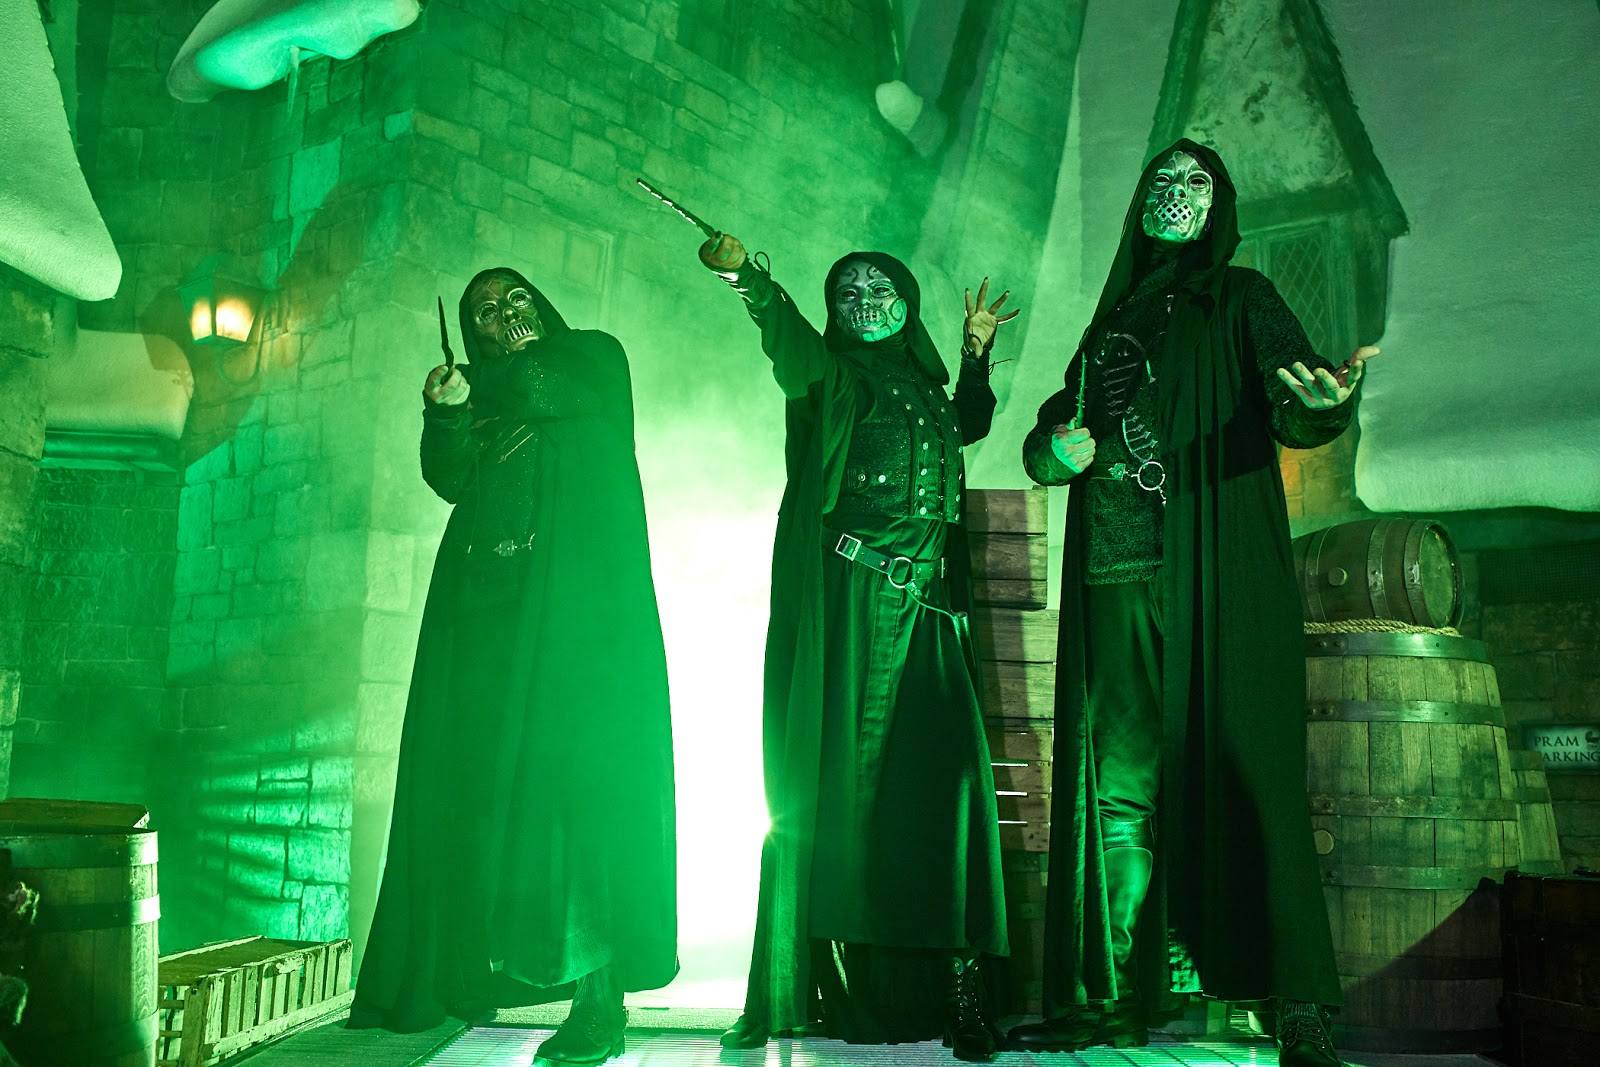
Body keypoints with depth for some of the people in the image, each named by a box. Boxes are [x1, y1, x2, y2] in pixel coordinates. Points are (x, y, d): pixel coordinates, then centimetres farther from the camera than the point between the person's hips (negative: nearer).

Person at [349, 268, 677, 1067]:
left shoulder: (594, 358, 15)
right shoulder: (478, 404, 23)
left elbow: (548, 387, -7)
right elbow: (449, 478, 4)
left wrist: (477, 383, 9)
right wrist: (447, 410, -15)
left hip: (578, 603, -5)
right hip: (487, 609, 5)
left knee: (577, 775, -14)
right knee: (476, 780, -2)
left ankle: (600, 999, -14)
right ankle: (465, 968, 5)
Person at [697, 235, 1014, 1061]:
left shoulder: (926, 389, 21)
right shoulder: (830, 375, 6)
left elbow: (969, 427, 42)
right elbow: (792, 343, -17)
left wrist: (976, 351, 30)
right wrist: (744, 275, -36)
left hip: (923, 606, 4)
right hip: (844, 598, -4)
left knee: (943, 775, -8)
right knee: (839, 781, -8)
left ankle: (956, 987, -6)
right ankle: (831, 987, -4)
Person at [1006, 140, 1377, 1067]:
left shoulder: (1238, 300, 9)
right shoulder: (1113, 323, 23)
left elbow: (1292, 406, -9)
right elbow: (1046, 440, 25)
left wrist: (1324, 399, -33)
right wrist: (1055, 451, 0)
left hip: (1219, 572, -4)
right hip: (1116, 580, 5)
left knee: (1239, 765, -11)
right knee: (1117, 783, 1)